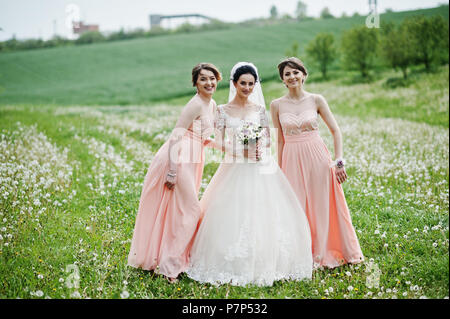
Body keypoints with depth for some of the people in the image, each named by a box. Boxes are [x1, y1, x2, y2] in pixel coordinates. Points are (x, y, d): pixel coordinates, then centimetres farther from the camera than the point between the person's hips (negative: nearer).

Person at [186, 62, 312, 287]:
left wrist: (260, 145, -13)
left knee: (263, 214, -2)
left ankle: (264, 263, 11)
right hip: (235, 170, -1)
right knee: (233, 216, -5)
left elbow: (268, 139, 9)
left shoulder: (259, 109, 8)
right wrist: (240, 150, -16)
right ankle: (234, 266, 7)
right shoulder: (223, 110, 3)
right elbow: (218, 141, -2)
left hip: (261, 169, 2)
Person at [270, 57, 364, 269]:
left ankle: (322, 252, 21)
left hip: (317, 157, 0)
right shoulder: (277, 105, 2)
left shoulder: (316, 100, -1)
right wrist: (280, 171, 8)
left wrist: (339, 161, -4)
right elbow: (280, 140, 8)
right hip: (292, 160, 1)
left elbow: (336, 131, 3)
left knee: (322, 206, 5)